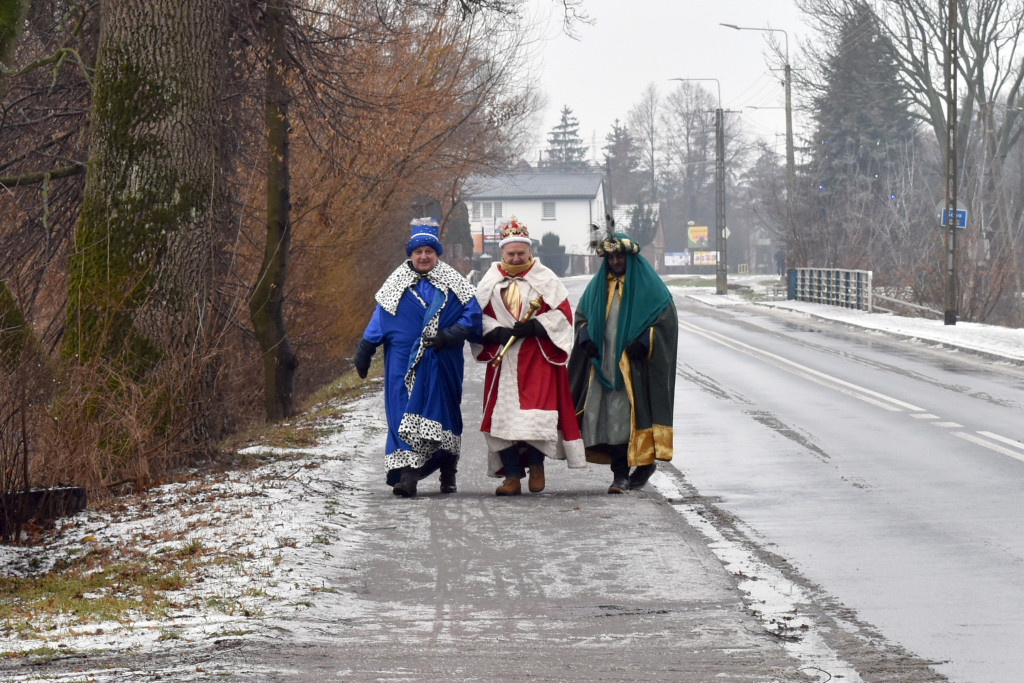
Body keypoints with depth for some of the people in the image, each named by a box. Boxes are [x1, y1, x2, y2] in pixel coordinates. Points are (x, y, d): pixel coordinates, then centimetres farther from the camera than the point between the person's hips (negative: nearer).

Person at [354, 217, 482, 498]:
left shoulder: (452, 283, 7)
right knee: (404, 415, -8)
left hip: (441, 364, 0)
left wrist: (449, 336, -12)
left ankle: (448, 474, 17)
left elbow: (472, 314, 2)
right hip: (404, 365, 0)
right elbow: (379, 321, 9)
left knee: (442, 410, 4)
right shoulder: (397, 284, 9)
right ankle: (407, 477, -14)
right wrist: (363, 354, 4)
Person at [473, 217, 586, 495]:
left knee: (536, 413, -13)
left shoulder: (545, 278, 5)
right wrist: (496, 332, -11)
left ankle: (536, 464, 6)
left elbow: (563, 312, 0)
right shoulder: (491, 281, 11)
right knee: (502, 417, -3)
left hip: (538, 358, -2)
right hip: (502, 359, 2)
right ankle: (512, 477, 1)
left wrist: (535, 326, -14)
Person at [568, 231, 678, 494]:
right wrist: (585, 337, 1)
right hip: (604, 362, 4)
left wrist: (644, 341, -15)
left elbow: (666, 317, -4)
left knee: (634, 412, -7)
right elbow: (581, 313, 20)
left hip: (636, 364, -4)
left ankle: (646, 463, 10)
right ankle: (620, 473, -1)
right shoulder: (598, 285, 15)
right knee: (609, 417, -3)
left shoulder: (648, 285, 0)